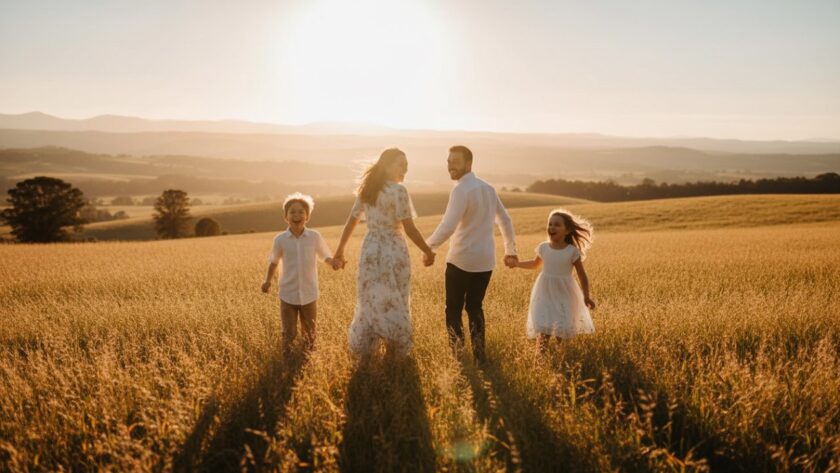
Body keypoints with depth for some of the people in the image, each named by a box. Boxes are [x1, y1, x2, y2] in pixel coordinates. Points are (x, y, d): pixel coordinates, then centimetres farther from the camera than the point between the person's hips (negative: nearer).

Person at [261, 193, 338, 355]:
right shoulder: (280, 240, -7)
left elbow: (326, 256, 3)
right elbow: (274, 261, 10)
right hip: (288, 295, -1)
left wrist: (333, 262, -18)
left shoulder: (315, 237, -8)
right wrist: (268, 280, 0)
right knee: (289, 334, 3)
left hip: (309, 295, 1)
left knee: (309, 333, 15)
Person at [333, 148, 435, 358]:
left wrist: (340, 250, 19)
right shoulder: (399, 191, -13)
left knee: (369, 302, 13)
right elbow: (409, 229, -16)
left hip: (370, 251, 6)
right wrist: (428, 251, -5)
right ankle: (395, 356, 14)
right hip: (393, 252, -6)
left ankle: (363, 355, 18)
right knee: (394, 304, 6)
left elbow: (351, 222, 11)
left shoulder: (366, 190, 7)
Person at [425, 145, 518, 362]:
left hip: (461, 260, -7)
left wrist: (428, 246, -10)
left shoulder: (461, 190, -15)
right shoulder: (488, 188, 11)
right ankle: (479, 356, 17)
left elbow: (448, 227, -23)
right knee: (475, 307, 17)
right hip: (485, 260, 7)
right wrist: (510, 251, 27)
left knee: (454, 310, 4)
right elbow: (505, 220, 18)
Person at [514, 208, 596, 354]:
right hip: (545, 294, 2)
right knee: (543, 329, -6)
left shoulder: (572, 251, -10)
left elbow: (582, 275, -4)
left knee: (562, 329, 2)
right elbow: (535, 264, 20)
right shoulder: (543, 247, -1)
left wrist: (586, 297, -9)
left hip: (564, 295, -2)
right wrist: (516, 263, 15)